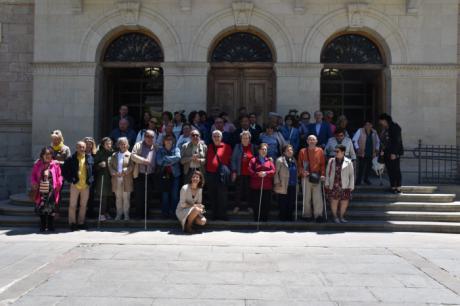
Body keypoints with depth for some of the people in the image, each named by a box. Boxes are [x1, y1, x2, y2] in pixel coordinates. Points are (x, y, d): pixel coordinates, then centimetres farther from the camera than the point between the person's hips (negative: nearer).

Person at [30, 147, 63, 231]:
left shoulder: (55, 164, 2)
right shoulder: (37, 164, 6)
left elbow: (59, 176, 3)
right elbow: (33, 175, 9)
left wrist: (59, 184, -9)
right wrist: (34, 183, -5)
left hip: (51, 190, -1)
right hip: (41, 190, 1)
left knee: (51, 209, 1)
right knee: (41, 208, 6)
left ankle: (51, 226, 11)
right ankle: (43, 226, 17)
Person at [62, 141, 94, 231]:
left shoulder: (90, 158, 3)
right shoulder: (71, 159, -4)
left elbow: (93, 169, 12)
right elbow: (64, 170, 0)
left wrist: (91, 179, 3)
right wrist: (70, 179, -5)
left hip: (86, 185, 2)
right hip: (75, 185, -2)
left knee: (83, 205, 10)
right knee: (73, 205, 3)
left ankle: (81, 222, 20)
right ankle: (72, 223, 12)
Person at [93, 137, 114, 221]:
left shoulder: (112, 153, 7)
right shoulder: (99, 153, -1)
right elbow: (95, 165, -1)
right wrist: (100, 164, -19)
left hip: (110, 176, 3)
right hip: (102, 176, -3)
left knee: (108, 196, 7)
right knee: (102, 196, -5)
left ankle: (106, 213, 17)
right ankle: (102, 214, 2)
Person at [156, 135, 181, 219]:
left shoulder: (176, 149, 5)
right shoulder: (160, 150, 7)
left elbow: (178, 157, -15)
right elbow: (159, 161, -7)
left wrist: (165, 159, -11)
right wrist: (172, 160, -9)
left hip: (175, 174, -1)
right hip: (164, 175, 1)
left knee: (175, 194, -2)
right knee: (165, 194, 3)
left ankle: (174, 212, 6)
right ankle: (165, 212, 11)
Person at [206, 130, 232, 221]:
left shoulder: (226, 147, 3)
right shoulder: (209, 147, 15)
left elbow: (229, 160, 3)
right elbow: (206, 160, 15)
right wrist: (205, 171, 6)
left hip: (222, 175, -4)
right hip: (210, 174, 4)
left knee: (222, 195, -4)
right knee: (212, 195, 9)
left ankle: (222, 215, 3)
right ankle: (215, 214, 18)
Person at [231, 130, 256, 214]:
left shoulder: (253, 147, 5)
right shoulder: (237, 147, 3)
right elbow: (233, 159, 1)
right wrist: (234, 171, -5)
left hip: (250, 173, 1)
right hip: (240, 173, -1)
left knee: (249, 190, 9)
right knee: (238, 189, 5)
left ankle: (249, 206, 19)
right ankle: (237, 206, 15)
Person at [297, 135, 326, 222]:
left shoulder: (320, 151, 8)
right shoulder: (302, 151, 6)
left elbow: (323, 164, 6)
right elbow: (299, 164, 6)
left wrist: (323, 174, -4)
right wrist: (302, 171, -11)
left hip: (316, 177, 0)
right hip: (306, 177, 0)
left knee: (317, 197, -5)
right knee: (306, 196, 3)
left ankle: (318, 214, -2)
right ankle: (307, 215, 12)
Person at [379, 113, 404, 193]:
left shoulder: (395, 127, -9)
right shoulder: (384, 130, 15)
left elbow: (397, 141, -15)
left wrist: (394, 153, -20)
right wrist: (382, 150, 8)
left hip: (394, 154, -8)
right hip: (386, 154, 8)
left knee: (396, 170, -5)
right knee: (390, 171, 8)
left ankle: (398, 188, -1)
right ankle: (393, 187, 13)